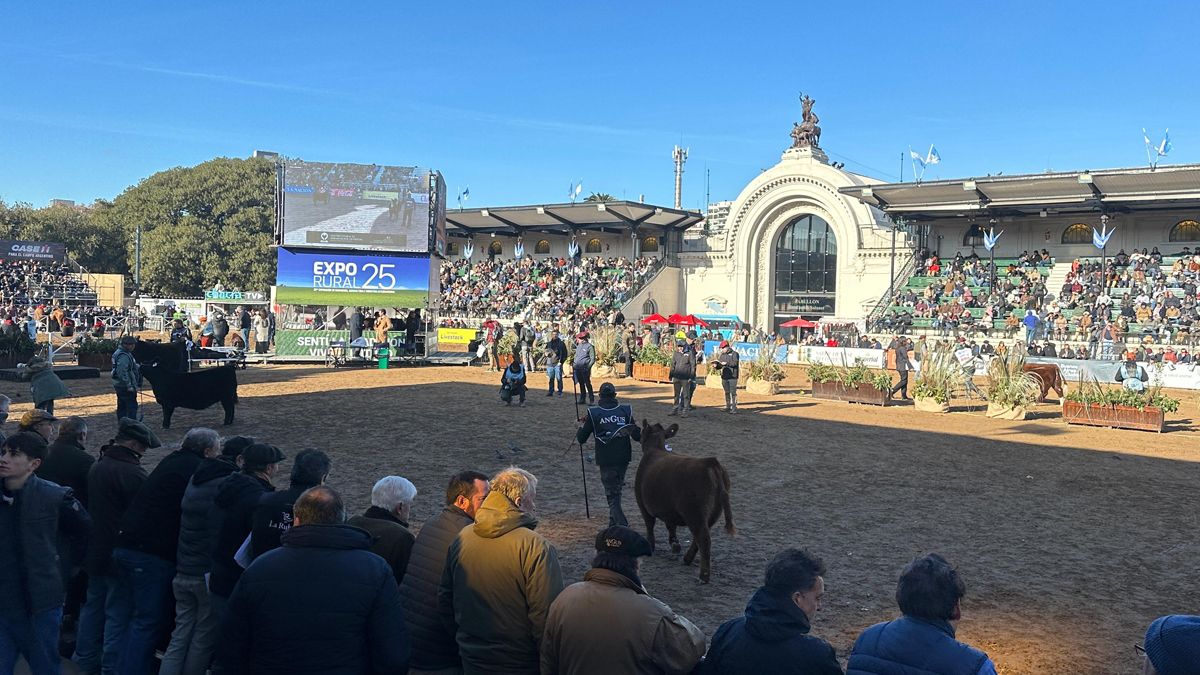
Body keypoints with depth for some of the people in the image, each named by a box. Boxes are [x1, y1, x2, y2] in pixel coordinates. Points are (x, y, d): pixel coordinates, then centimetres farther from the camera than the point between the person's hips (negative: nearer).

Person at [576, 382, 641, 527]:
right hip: (623, 459, 3)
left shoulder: (593, 413, -5)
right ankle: (614, 522, 30)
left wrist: (581, 426, 18)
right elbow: (637, 436, 2)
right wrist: (637, 426, 23)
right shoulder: (625, 410, 1)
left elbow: (581, 439, -1)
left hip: (606, 461, -3)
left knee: (612, 495, 2)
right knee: (616, 490, 22)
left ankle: (622, 525, -12)